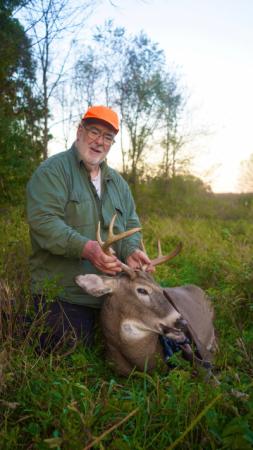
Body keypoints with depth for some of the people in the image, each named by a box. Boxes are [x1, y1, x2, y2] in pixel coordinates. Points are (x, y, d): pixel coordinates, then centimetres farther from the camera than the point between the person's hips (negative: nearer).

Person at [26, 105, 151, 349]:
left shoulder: (117, 181, 16)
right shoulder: (53, 170, -7)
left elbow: (131, 224, 14)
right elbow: (43, 221, -21)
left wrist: (131, 251, -10)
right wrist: (85, 247, -35)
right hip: (62, 296, -6)